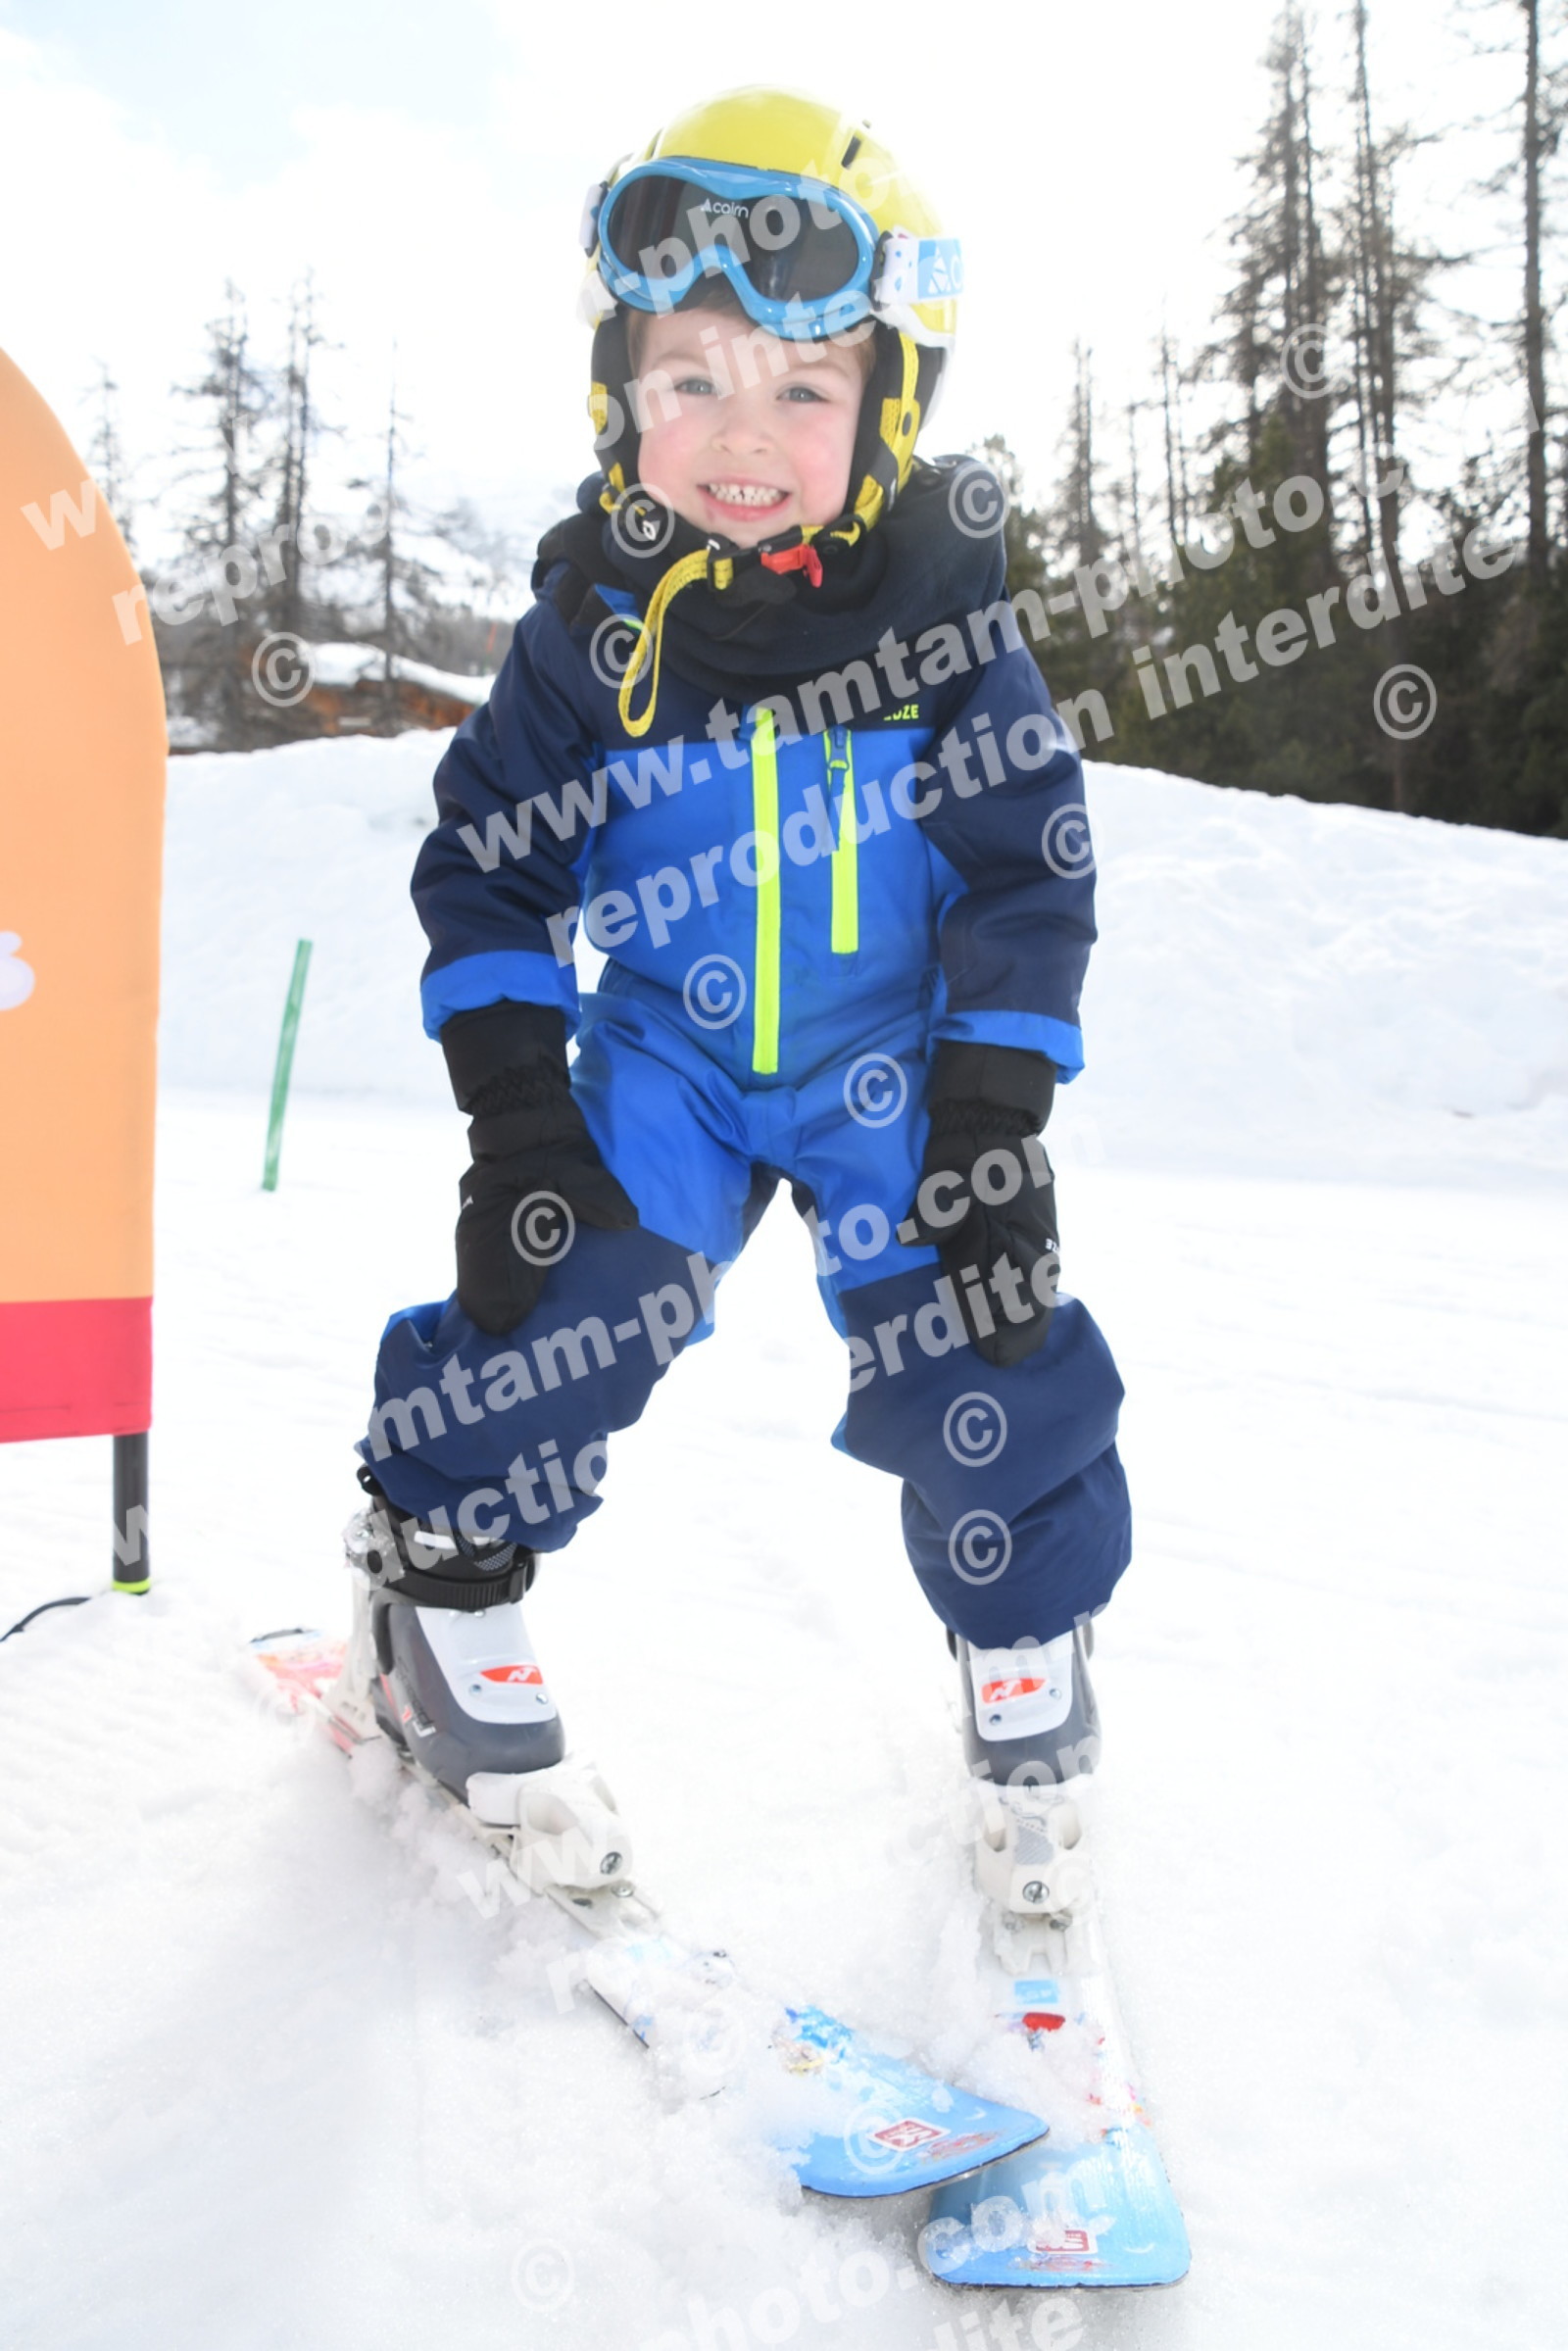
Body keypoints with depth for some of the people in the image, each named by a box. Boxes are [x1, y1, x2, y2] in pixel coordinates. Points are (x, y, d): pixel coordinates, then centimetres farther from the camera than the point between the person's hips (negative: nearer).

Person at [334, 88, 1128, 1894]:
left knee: (981, 1358, -7)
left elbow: (1026, 876, -8)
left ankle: (1027, 1645, 20)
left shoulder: (943, 613, -12)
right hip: (664, 1052, 1)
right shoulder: (593, 619, -10)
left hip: (898, 1061, 0)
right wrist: (514, 1106, -14)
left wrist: (993, 1128, -14)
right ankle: (438, 1587, 13)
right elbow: (487, 862, -4)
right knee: (555, 1297, -14)